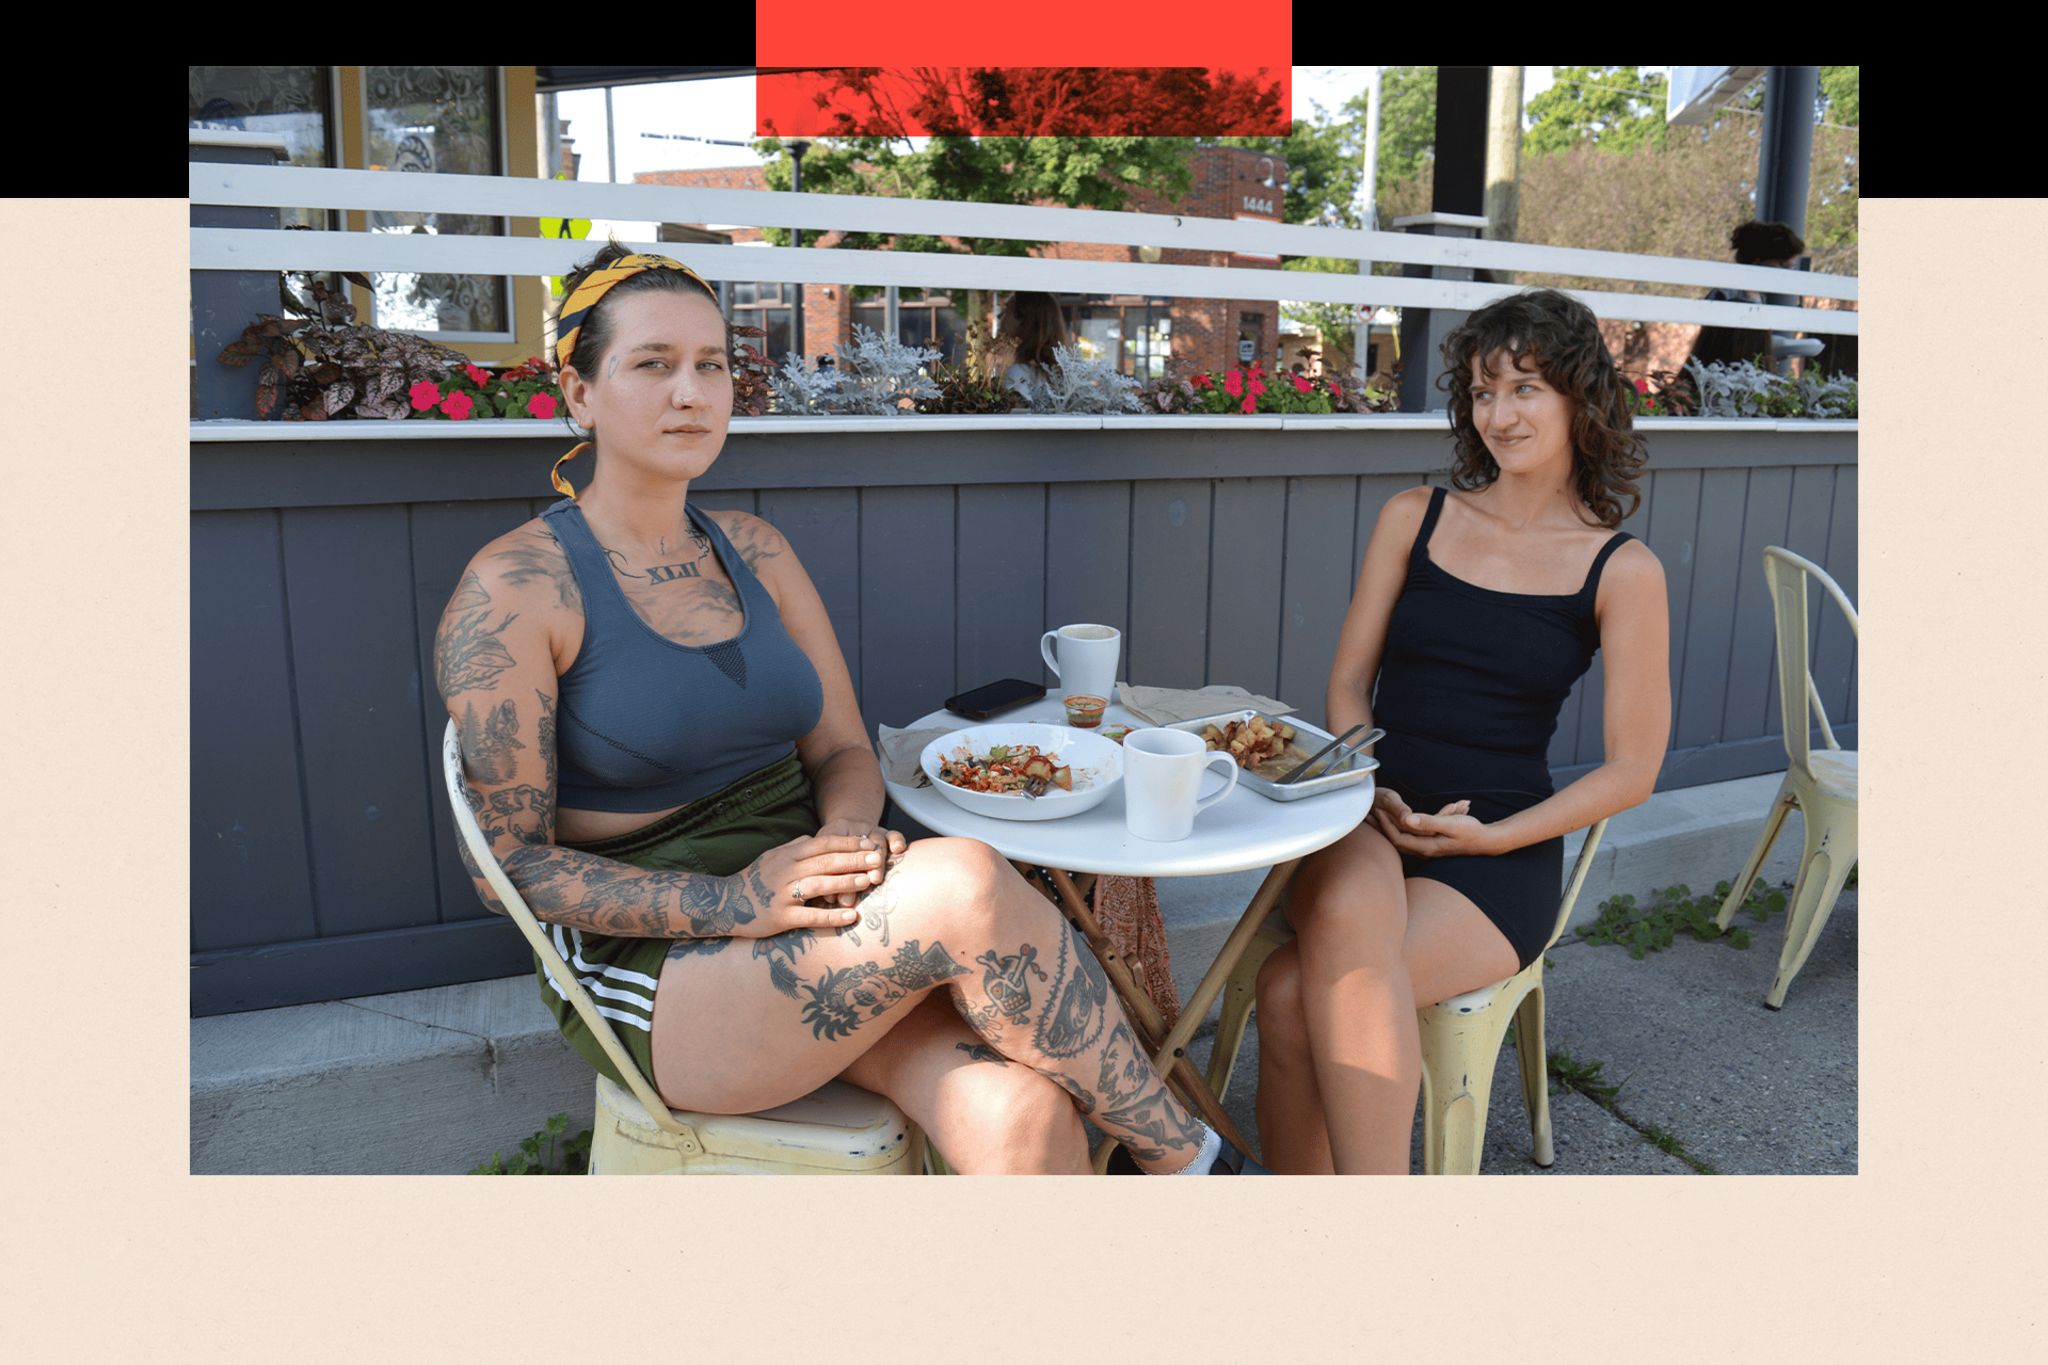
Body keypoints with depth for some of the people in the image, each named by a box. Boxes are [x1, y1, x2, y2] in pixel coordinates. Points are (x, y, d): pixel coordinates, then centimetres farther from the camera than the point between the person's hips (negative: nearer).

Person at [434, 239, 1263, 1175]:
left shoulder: (753, 551, 9)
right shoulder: (512, 590, -7)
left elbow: (845, 753, 11)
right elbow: (512, 864, -9)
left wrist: (848, 835, -14)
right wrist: (732, 901, -23)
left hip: (804, 925, 5)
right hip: (650, 969, -4)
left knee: (1017, 1114, -26)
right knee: (962, 883, -31)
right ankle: (1187, 1160, -12)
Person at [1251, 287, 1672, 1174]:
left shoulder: (1624, 571, 2)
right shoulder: (1414, 518, 10)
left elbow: (1632, 770, 2)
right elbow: (1348, 683, 10)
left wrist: (1491, 836, -11)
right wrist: (1370, 792, -9)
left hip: (1499, 857, -2)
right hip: (1366, 824, 2)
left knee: (1294, 996, -30)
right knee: (1350, 916, -37)